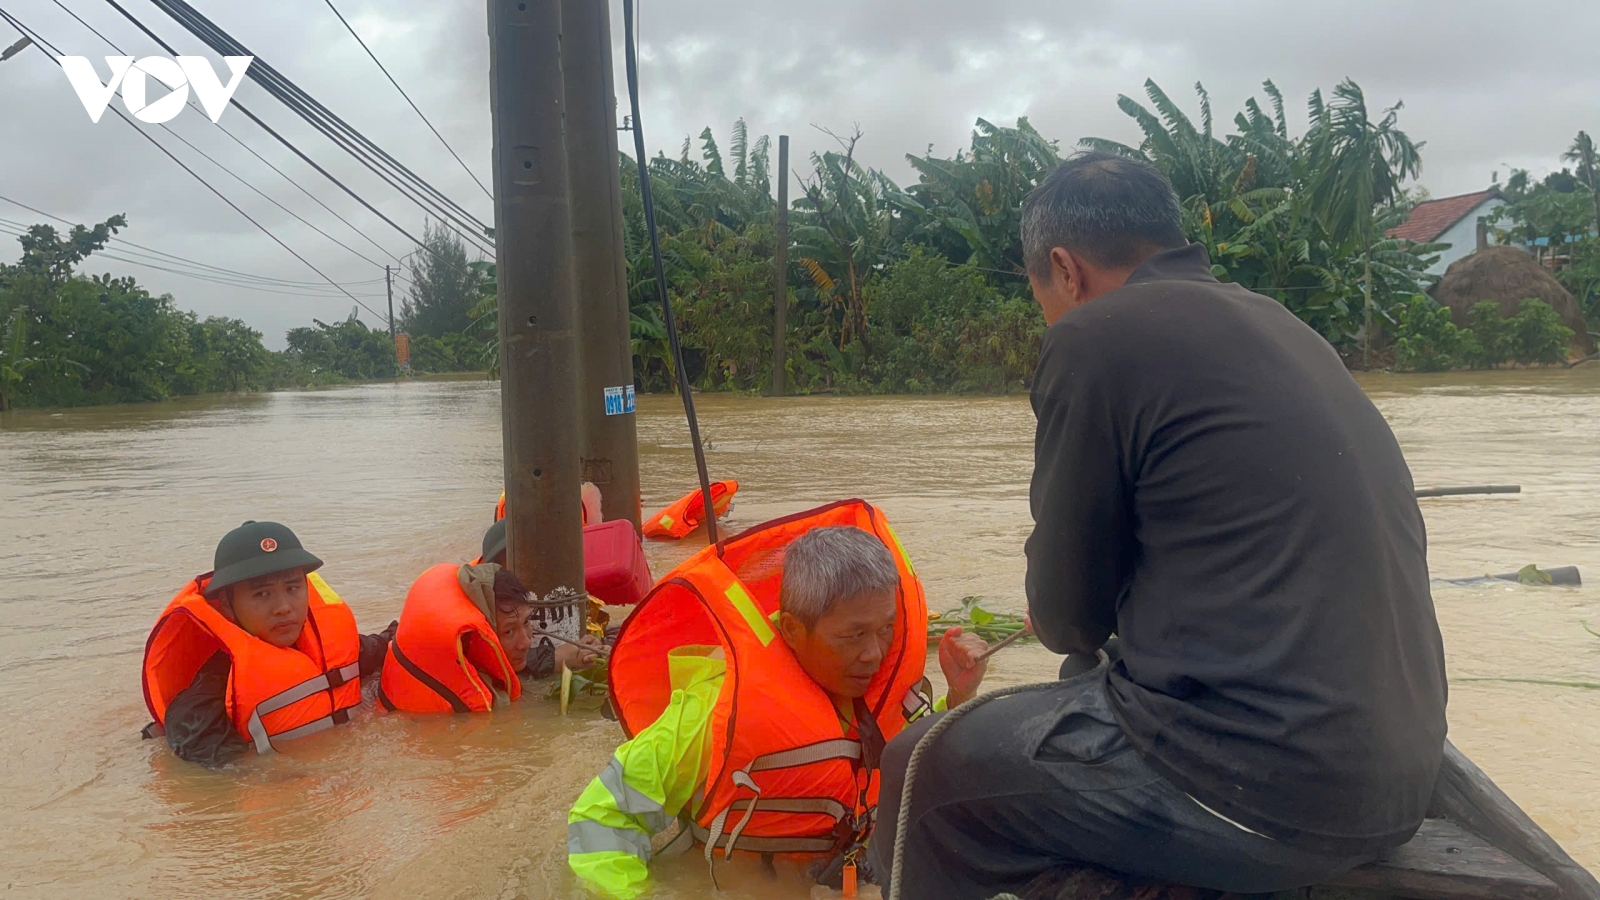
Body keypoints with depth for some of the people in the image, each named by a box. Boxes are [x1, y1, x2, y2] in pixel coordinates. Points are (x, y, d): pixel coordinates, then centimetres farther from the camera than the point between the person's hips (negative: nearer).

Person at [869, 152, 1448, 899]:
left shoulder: (1097, 336, -11)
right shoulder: (1274, 325, 14)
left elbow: (1070, 617, -3)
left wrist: (1061, 620, 20)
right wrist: (1097, 619, 29)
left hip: (1255, 784, -9)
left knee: (921, 773, 9)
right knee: (1090, 697, 31)